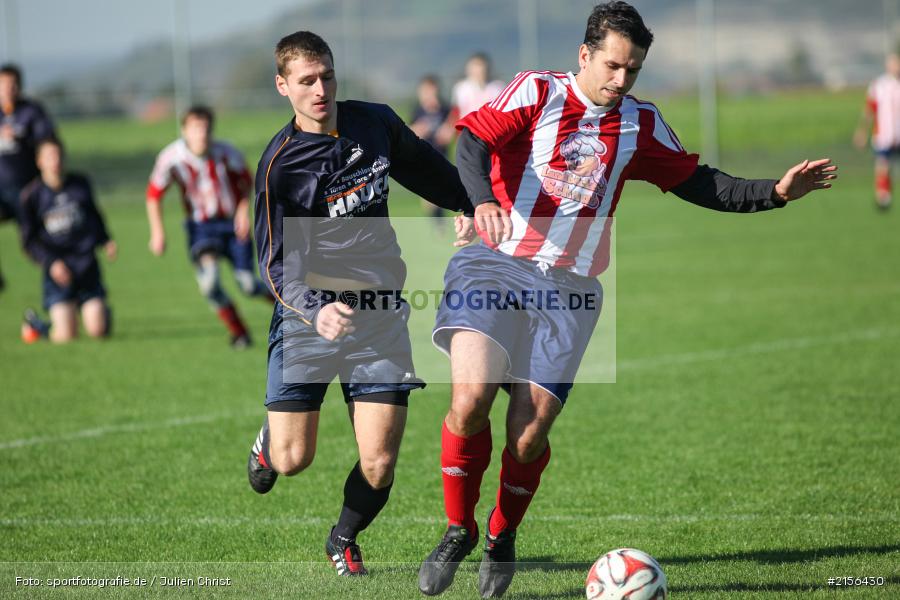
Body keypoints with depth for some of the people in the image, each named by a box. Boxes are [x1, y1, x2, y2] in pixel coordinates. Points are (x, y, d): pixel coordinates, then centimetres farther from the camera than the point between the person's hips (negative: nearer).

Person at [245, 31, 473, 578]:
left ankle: (343, 541, 26)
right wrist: (316, 309, -34)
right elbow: (277, 263, -17)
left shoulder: (376, 123, 3)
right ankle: (271, 438, 32)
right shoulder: (280, 164, -11)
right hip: (309, 315, -3)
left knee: (379, 464, -7)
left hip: (381, 317, 3)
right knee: (292, 461, -8)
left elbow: (432, 172, 24)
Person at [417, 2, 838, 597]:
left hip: (570, 290, 3)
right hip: (495, 263, -3)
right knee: (471, 397, -22)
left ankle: (502, 539, 19)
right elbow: (474, 140, -11)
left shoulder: (641, 125, 12)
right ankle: (458, 531, -1)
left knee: (530, 432, -8)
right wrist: (482, 199, -31)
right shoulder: (537, 91, 0)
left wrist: (775, 192, 5)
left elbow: (697, 183, 17)